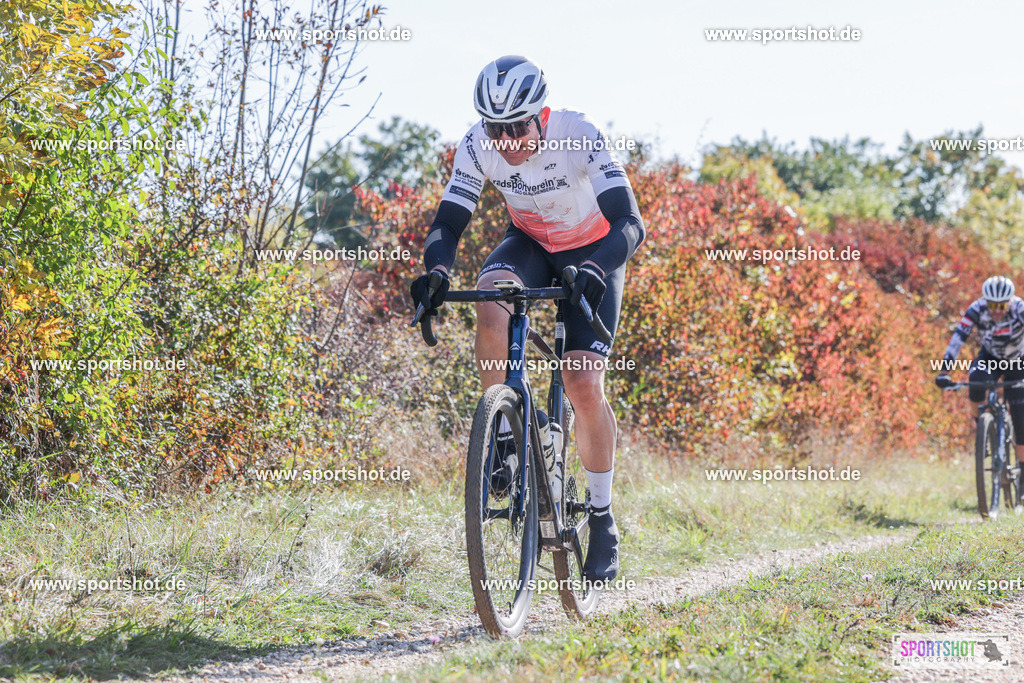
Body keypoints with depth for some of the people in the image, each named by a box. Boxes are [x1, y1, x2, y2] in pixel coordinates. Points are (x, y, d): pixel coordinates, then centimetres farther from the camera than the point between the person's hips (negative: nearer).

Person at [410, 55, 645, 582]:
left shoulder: (580, 137, -32)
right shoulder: (478, 146, -22)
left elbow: (630, 223, -38)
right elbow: (447, 223, -20)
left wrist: (594, 271, -57)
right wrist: (436, 272, -42)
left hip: (592, 253, -3)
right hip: (529, 243, 3)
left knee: (584, 386, -13)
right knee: (491, 304, -34)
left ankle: (602, 519, 5)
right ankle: (504, 439, -18)